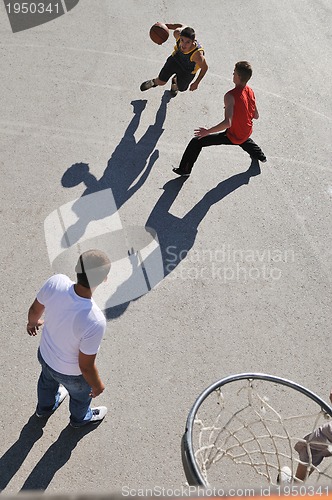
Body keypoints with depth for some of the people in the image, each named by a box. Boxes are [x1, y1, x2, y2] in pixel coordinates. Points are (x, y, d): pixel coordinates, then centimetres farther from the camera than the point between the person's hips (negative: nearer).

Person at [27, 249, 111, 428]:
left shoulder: (55, 282, -31)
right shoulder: (95, 321, -45)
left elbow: (35, 309, -9)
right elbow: (86, 366, -28)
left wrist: (32, 322, 16)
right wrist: (97, 385, -6)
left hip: (45, 354, 5)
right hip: (71, 372, -4)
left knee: (47, 381, 39)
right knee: (81, 395, 32)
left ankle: (44, 407, 72)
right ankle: (80, 418, 67)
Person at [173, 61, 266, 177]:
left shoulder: (230, 96, -29)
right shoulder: (250, 91, -5)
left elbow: (227, 123, -40)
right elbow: (256, 116, 5)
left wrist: (207, 131, -32)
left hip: (232, 136, -7)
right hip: (246, 134, 7)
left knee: (197, 142, -5)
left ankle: (185, 169, 2)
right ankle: (260, 156, 67)